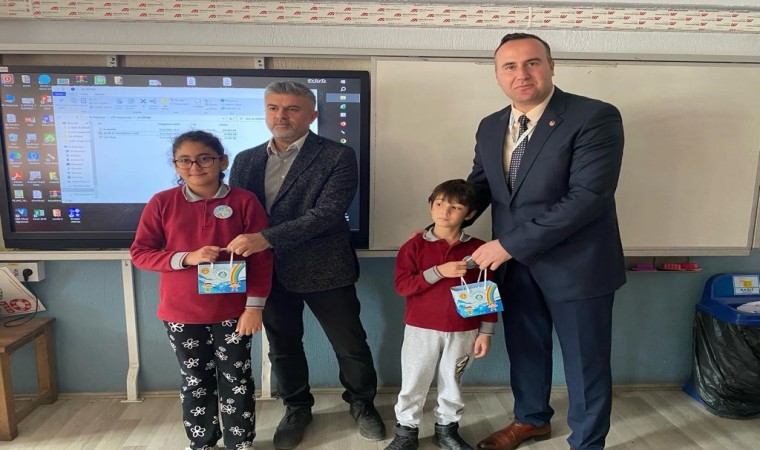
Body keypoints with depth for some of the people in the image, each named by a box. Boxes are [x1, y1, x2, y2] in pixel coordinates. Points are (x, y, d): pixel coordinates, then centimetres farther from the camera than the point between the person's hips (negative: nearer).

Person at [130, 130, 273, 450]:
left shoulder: (245, 201, -8)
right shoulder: (162, 203, -4)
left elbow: (261, 257, -6)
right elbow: (139, 253, -3)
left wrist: (254, 306, -9)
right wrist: (186, 258, -18)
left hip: (232, 311, -1)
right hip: (181, 313, 2)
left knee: (236, 380, 12)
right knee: (195, 381, 17)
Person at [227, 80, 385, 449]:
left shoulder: (337, 156, -8)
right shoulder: (245, 160, 8)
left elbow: (327, 212, -19)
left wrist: (267, 237, -27)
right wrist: (240, 251, -9)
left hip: (323, 268, -4)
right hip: (268, 271, 4)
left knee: (350, 344, 10)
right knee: (282, 346, 18)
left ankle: (361, 403, 37)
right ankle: (297, 408, 42)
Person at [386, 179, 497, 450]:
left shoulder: (477, 249, -3)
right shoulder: (415, 245, -6)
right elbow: (402, 285, -14)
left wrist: (486, 332, 0)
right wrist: (438, 272, -22)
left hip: (463, 332, 1)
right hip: (421, 330, -1)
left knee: (452, 384, 17)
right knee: (413, 385, 11)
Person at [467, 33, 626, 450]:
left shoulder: (595, 117, -16)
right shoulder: (490, 127, 5)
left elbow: (588, 197, -24)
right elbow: (479, 186, 14)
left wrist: (511, 243, -23)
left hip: (575, 265, -5)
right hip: (513, 265, 6)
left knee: (585, 362, 12)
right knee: (525, 350, 21)